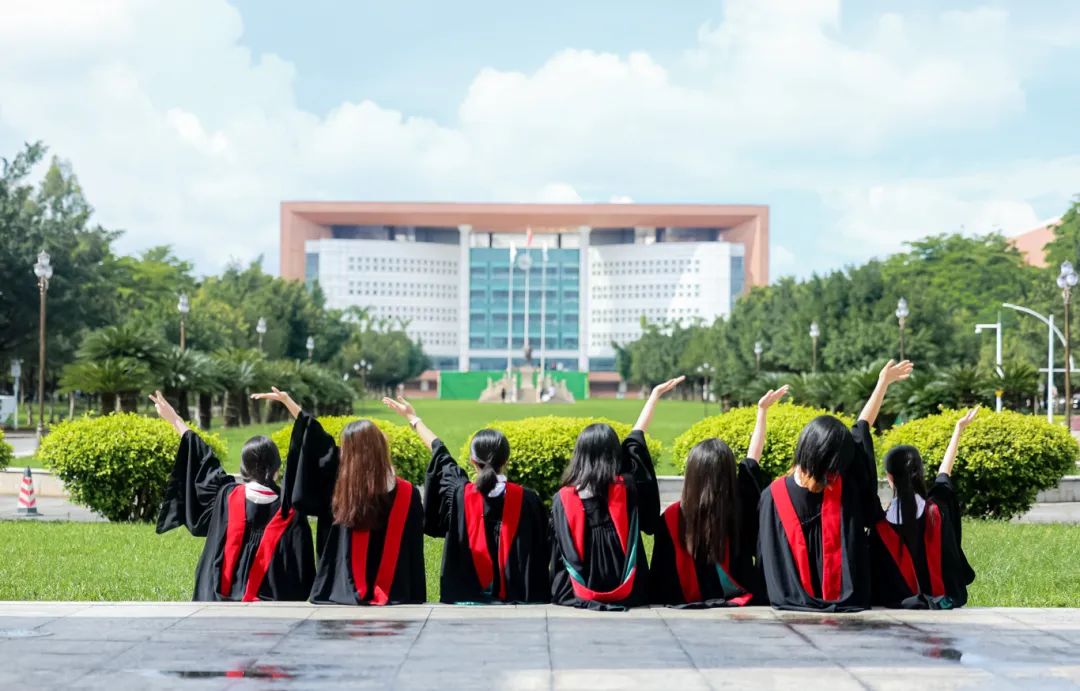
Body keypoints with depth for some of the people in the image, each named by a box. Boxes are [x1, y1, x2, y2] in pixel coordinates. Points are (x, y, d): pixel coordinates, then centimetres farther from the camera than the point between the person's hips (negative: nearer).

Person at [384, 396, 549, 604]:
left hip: (466, 596, 0)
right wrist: (539, 600, 6)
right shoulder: (527, 500, -7)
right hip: (516, 600, 0)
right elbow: (540, 555, -3)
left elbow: (441, 457, 12)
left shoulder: (459, 495, -6)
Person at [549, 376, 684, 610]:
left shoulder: (563, 499, -10)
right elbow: (635, 441, 4)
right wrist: (655, 395, 16)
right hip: (627, 594, 1)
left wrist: (560, 594, 13)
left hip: (581, 594, -1)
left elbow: (558, 555, -2)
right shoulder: (628, 488, -10)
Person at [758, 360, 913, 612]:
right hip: (845, 604, 0)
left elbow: (764, 554, -1)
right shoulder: (846, 486, -8)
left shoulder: (773, 495, -10)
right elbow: (862, 428, 5)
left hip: (791, 602, 0)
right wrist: (883, 383, 18)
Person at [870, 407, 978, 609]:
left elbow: (874, 573, -9)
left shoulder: (881, 525, -15)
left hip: (898, 604, -2)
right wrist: (959, 428, 26)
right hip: (942, 602, 2)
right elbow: (944, 471, 13)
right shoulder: (937, 510, -6)